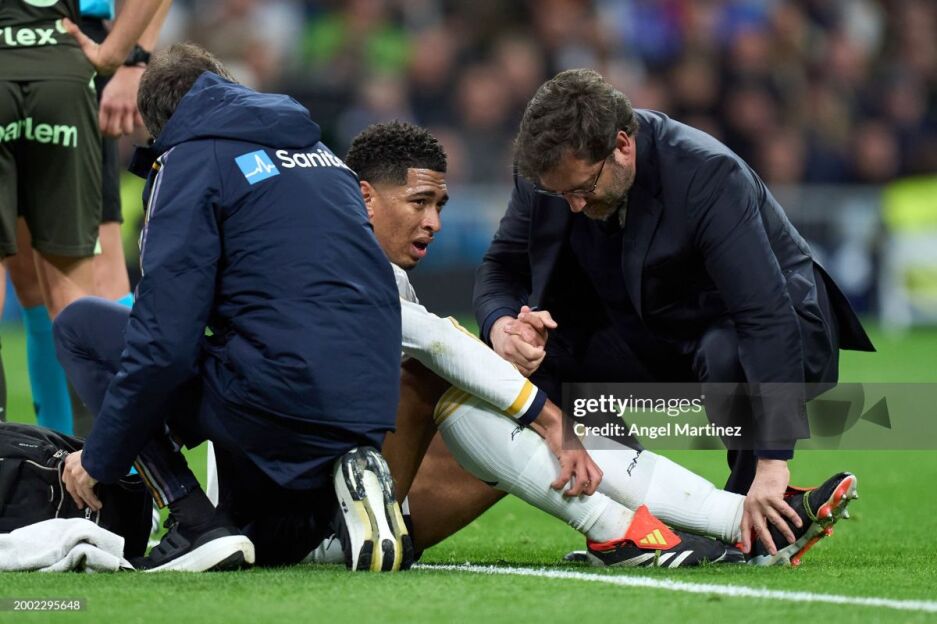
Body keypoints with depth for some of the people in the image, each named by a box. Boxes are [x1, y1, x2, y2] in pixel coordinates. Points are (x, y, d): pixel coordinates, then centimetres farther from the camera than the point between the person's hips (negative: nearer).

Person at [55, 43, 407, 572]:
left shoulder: (192, 157, 0)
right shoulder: (319, 151, 23)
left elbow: (164, 339, -9)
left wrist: (101, 458, 0)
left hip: (276, 398, -8)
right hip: (372, 406, 8)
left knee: (81, 327, 10)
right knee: (271, 545, 34)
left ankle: (198, 524, -2)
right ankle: (351, 480, 1)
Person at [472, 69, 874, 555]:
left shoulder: (710, 176, -33)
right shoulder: (549, 171, -16)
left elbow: (768, 319, -38)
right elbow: (501, 268, -3)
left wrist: (772, 464, -45)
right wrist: (502, 327, -31)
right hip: (654, 335, 6)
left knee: (729, 357, -40)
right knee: (532, 353, -14)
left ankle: (759, 519, -13)